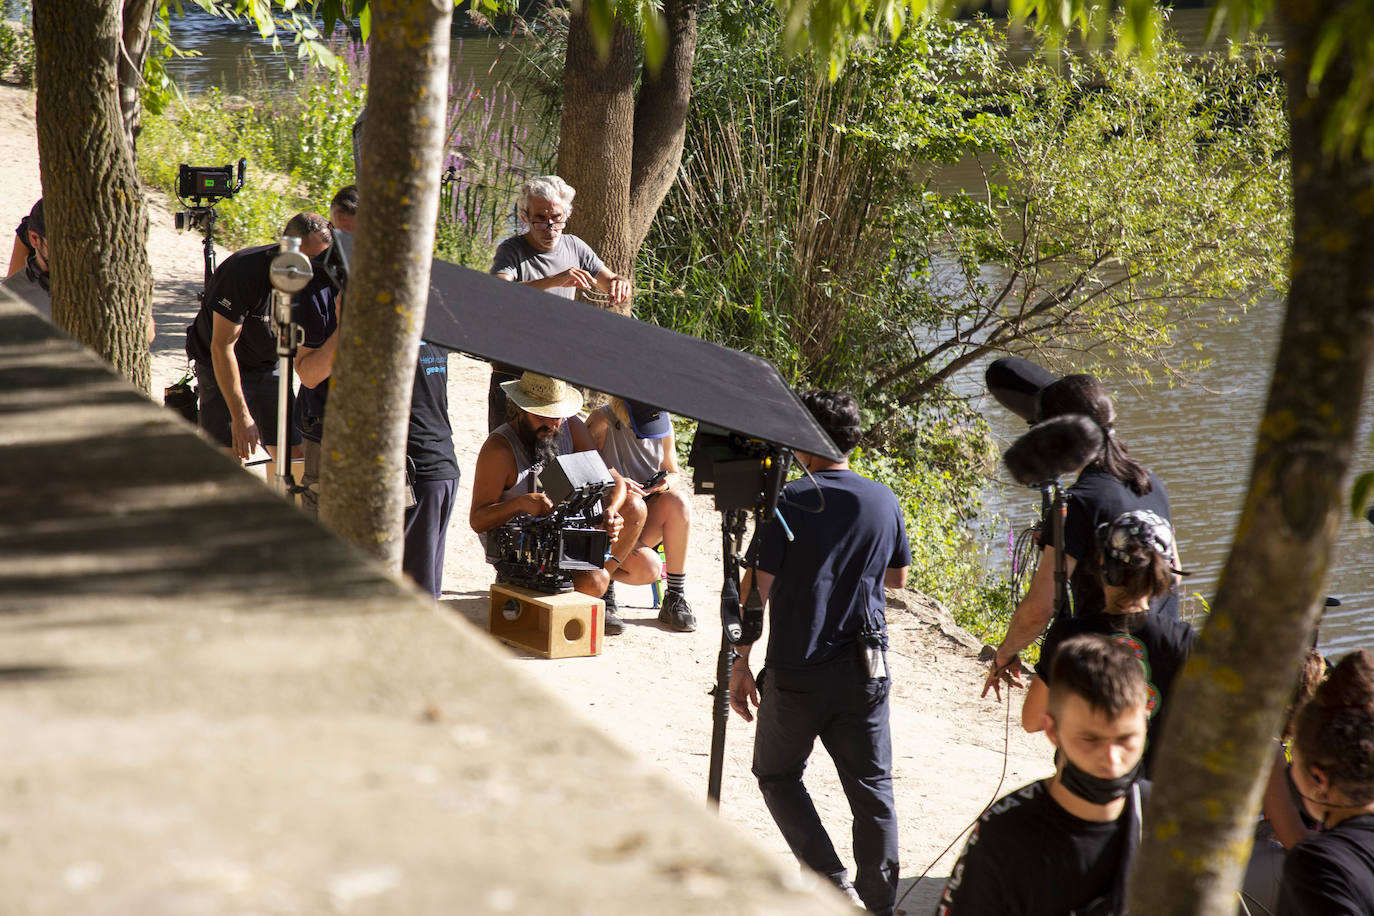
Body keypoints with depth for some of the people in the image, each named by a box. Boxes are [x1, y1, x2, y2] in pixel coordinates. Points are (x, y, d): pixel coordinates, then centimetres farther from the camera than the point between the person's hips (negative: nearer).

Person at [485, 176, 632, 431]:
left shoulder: (574, 247, 7)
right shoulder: (511, 250, -9)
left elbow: (610, 282, 12)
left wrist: (620, 283, -15)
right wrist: (553, 281, -41)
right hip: (512, 374, -4)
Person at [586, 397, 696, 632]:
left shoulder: (664, 423, 4)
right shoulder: (602, 421, -10)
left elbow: (673, 474, 16)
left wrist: (666, 483, -10)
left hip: (650, 513, 4)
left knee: (678, 502, -31)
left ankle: (675, 597, -21)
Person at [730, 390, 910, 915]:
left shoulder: (790, 503, -10)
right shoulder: (885, 502, 2)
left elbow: (757, 589, -10)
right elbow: (897, 578, 16)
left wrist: (740, 665, -3)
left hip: (796, 671, -3)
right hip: (865, 670, 3)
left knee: (777, 775, 14)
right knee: (871, 787, 10)